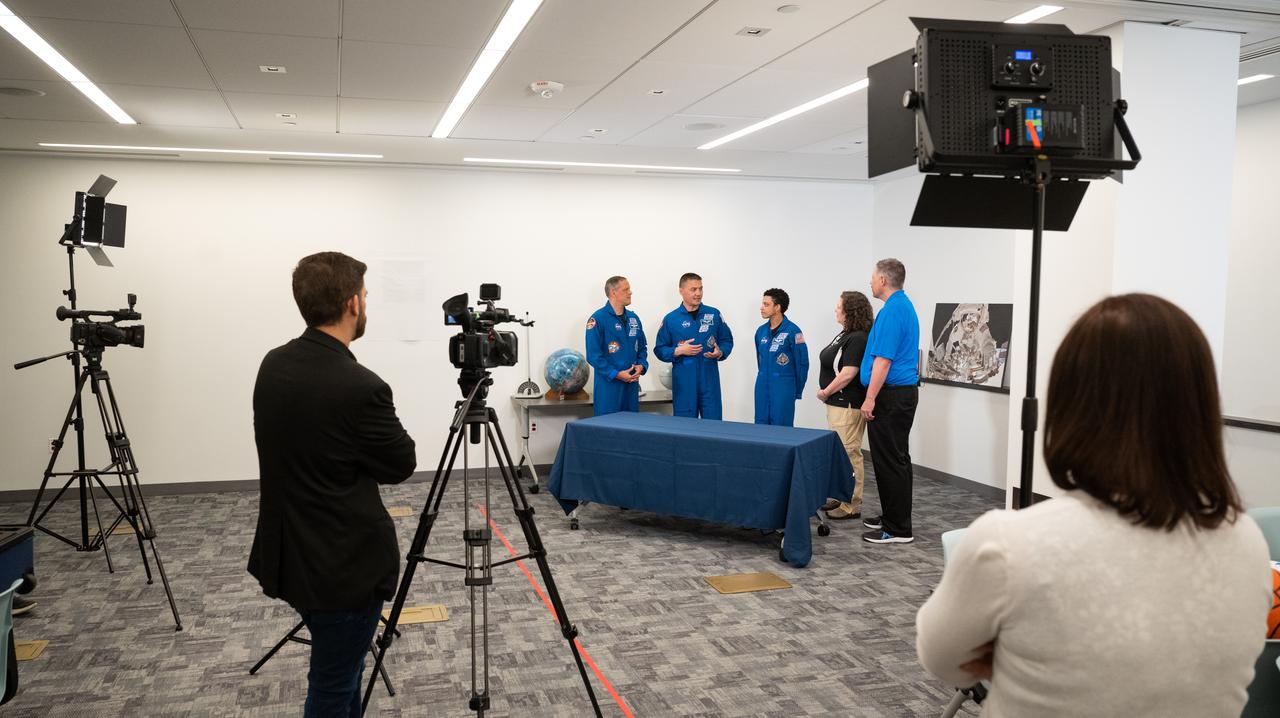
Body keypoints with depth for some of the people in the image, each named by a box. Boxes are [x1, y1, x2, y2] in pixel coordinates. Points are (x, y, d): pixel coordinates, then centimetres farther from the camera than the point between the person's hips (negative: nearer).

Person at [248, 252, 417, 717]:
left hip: (290, 554, 8)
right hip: (344, 565, -8)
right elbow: (400, 465, -11)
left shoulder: (273, 365, -1)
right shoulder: (359, 387, -26)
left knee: (337, 675, 26)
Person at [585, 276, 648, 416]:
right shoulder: (598, 319, -9)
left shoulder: (633, 318, 12)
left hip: (632, 384, 6)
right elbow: (593, 355, -13)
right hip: (609, 384, -6)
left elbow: (642, 347, 19)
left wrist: (641, 365, -1)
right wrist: (616, 374, -17)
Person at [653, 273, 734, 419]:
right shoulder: (670, 319, 3)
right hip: (683, 383, -1)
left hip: (709, 381, 1)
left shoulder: (714, 315, 6)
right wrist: (678, 351, -12)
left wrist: (720, 353, -8)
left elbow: (727, 341, 12)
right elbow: (659, 350, 5)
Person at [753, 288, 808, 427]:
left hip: (783, 389, -6)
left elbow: (802, 363, -6)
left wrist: (797, 392, -2)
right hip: (762, 389, 6)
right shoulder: (761, 331, 9)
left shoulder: (792, 331, -9)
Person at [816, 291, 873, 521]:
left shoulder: (858, 338, -17)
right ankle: (841, 497, 26)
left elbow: (847, 373, -22)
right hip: (837, 403, 10)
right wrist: (827, 392, 10)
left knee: (849, 453, -5)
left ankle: (852, 506, 1)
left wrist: (826, 392, -11)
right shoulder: (845, 334, 13)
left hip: (848, 405, -10)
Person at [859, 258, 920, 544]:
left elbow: (884, 359, -23)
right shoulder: (905, 306, 15)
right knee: (895, 458, 16)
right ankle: (892, 516, 24)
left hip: (891, 395, -11)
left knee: (891, 461, -6)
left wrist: (870, 398, -21)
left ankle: (898, 529, -2)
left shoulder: (892, 311, -18)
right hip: (905, 391, 11)